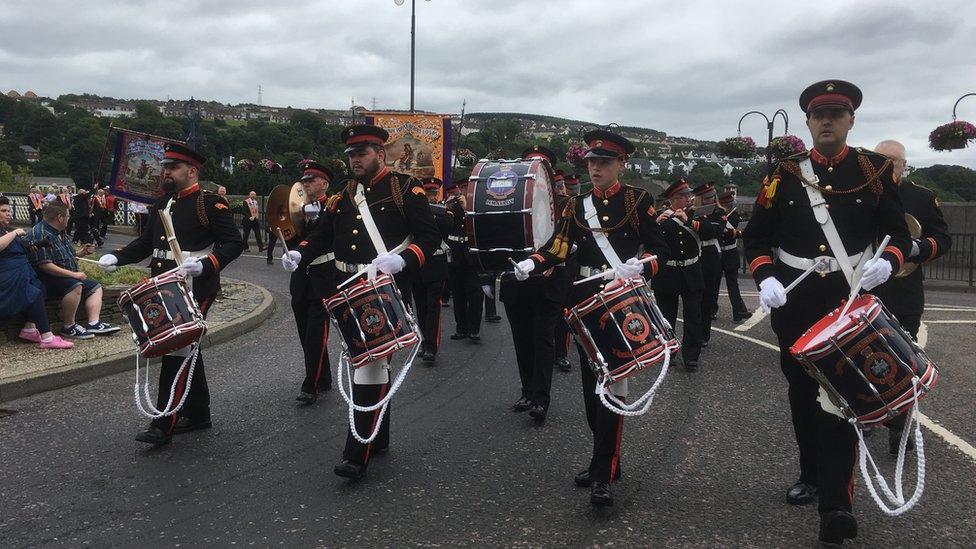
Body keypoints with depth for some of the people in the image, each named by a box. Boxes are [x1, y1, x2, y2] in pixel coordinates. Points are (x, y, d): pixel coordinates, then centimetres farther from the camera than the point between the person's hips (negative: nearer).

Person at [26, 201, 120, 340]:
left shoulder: (61, 233, 16)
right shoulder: (40, 234, -17)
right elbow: (45, 265, -26)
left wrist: (81, 253, 21)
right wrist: (73, 274, -25)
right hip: (48, 280, -11)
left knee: (95, 287, 9)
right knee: (75, 286, -35)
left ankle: (94, 323, -11)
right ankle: (69, 327, -24)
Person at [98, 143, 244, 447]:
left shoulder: (210, 204, -9)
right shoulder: (163, 204, 15)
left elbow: (234, 243, -13)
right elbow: (147, 240, 20)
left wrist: (203, 265, -26)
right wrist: (116, 257, 5)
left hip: (195, 289, -8)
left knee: (178, 349, -9)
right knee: (187, 348, 15)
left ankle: (163, 425, -5)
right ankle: (198, 413, 27)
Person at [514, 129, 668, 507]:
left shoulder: (639, 201, -1)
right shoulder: (577, 205, 9)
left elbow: (660, 251, -4)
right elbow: (556, 248, -1)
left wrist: (637, 267, -23)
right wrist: (530, 264, -20)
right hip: (586, 301, 5)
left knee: (612, 382, -8)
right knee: (591, 383, 10)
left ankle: (603, 474, -7)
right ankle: (605, 458, 25)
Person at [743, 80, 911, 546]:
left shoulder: (874, 170, 1)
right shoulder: (785, 174, 2)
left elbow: (899, 233, 3)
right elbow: (755, 237, 3)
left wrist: (887, 262, -19)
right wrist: (766, 279, -14)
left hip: (852, 300, -2)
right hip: (794, 301, 2)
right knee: (802, 390, 13)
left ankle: (836, 503, -8)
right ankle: (812, 475, 33)